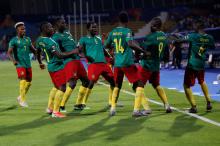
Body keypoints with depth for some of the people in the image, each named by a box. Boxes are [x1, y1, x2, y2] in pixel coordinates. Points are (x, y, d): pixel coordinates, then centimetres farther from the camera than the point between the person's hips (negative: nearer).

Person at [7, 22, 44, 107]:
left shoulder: (27, 39, 13)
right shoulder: (14, 41, -6)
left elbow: (33, 50, 20)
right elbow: (9, 52, -15)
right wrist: (13, 60, -32)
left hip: (28, 64, 6)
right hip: (20, 64, -6)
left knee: (29, 82, 9)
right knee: (23, 81, -15)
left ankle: (21, 97, 29)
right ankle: (22, 100, -7)